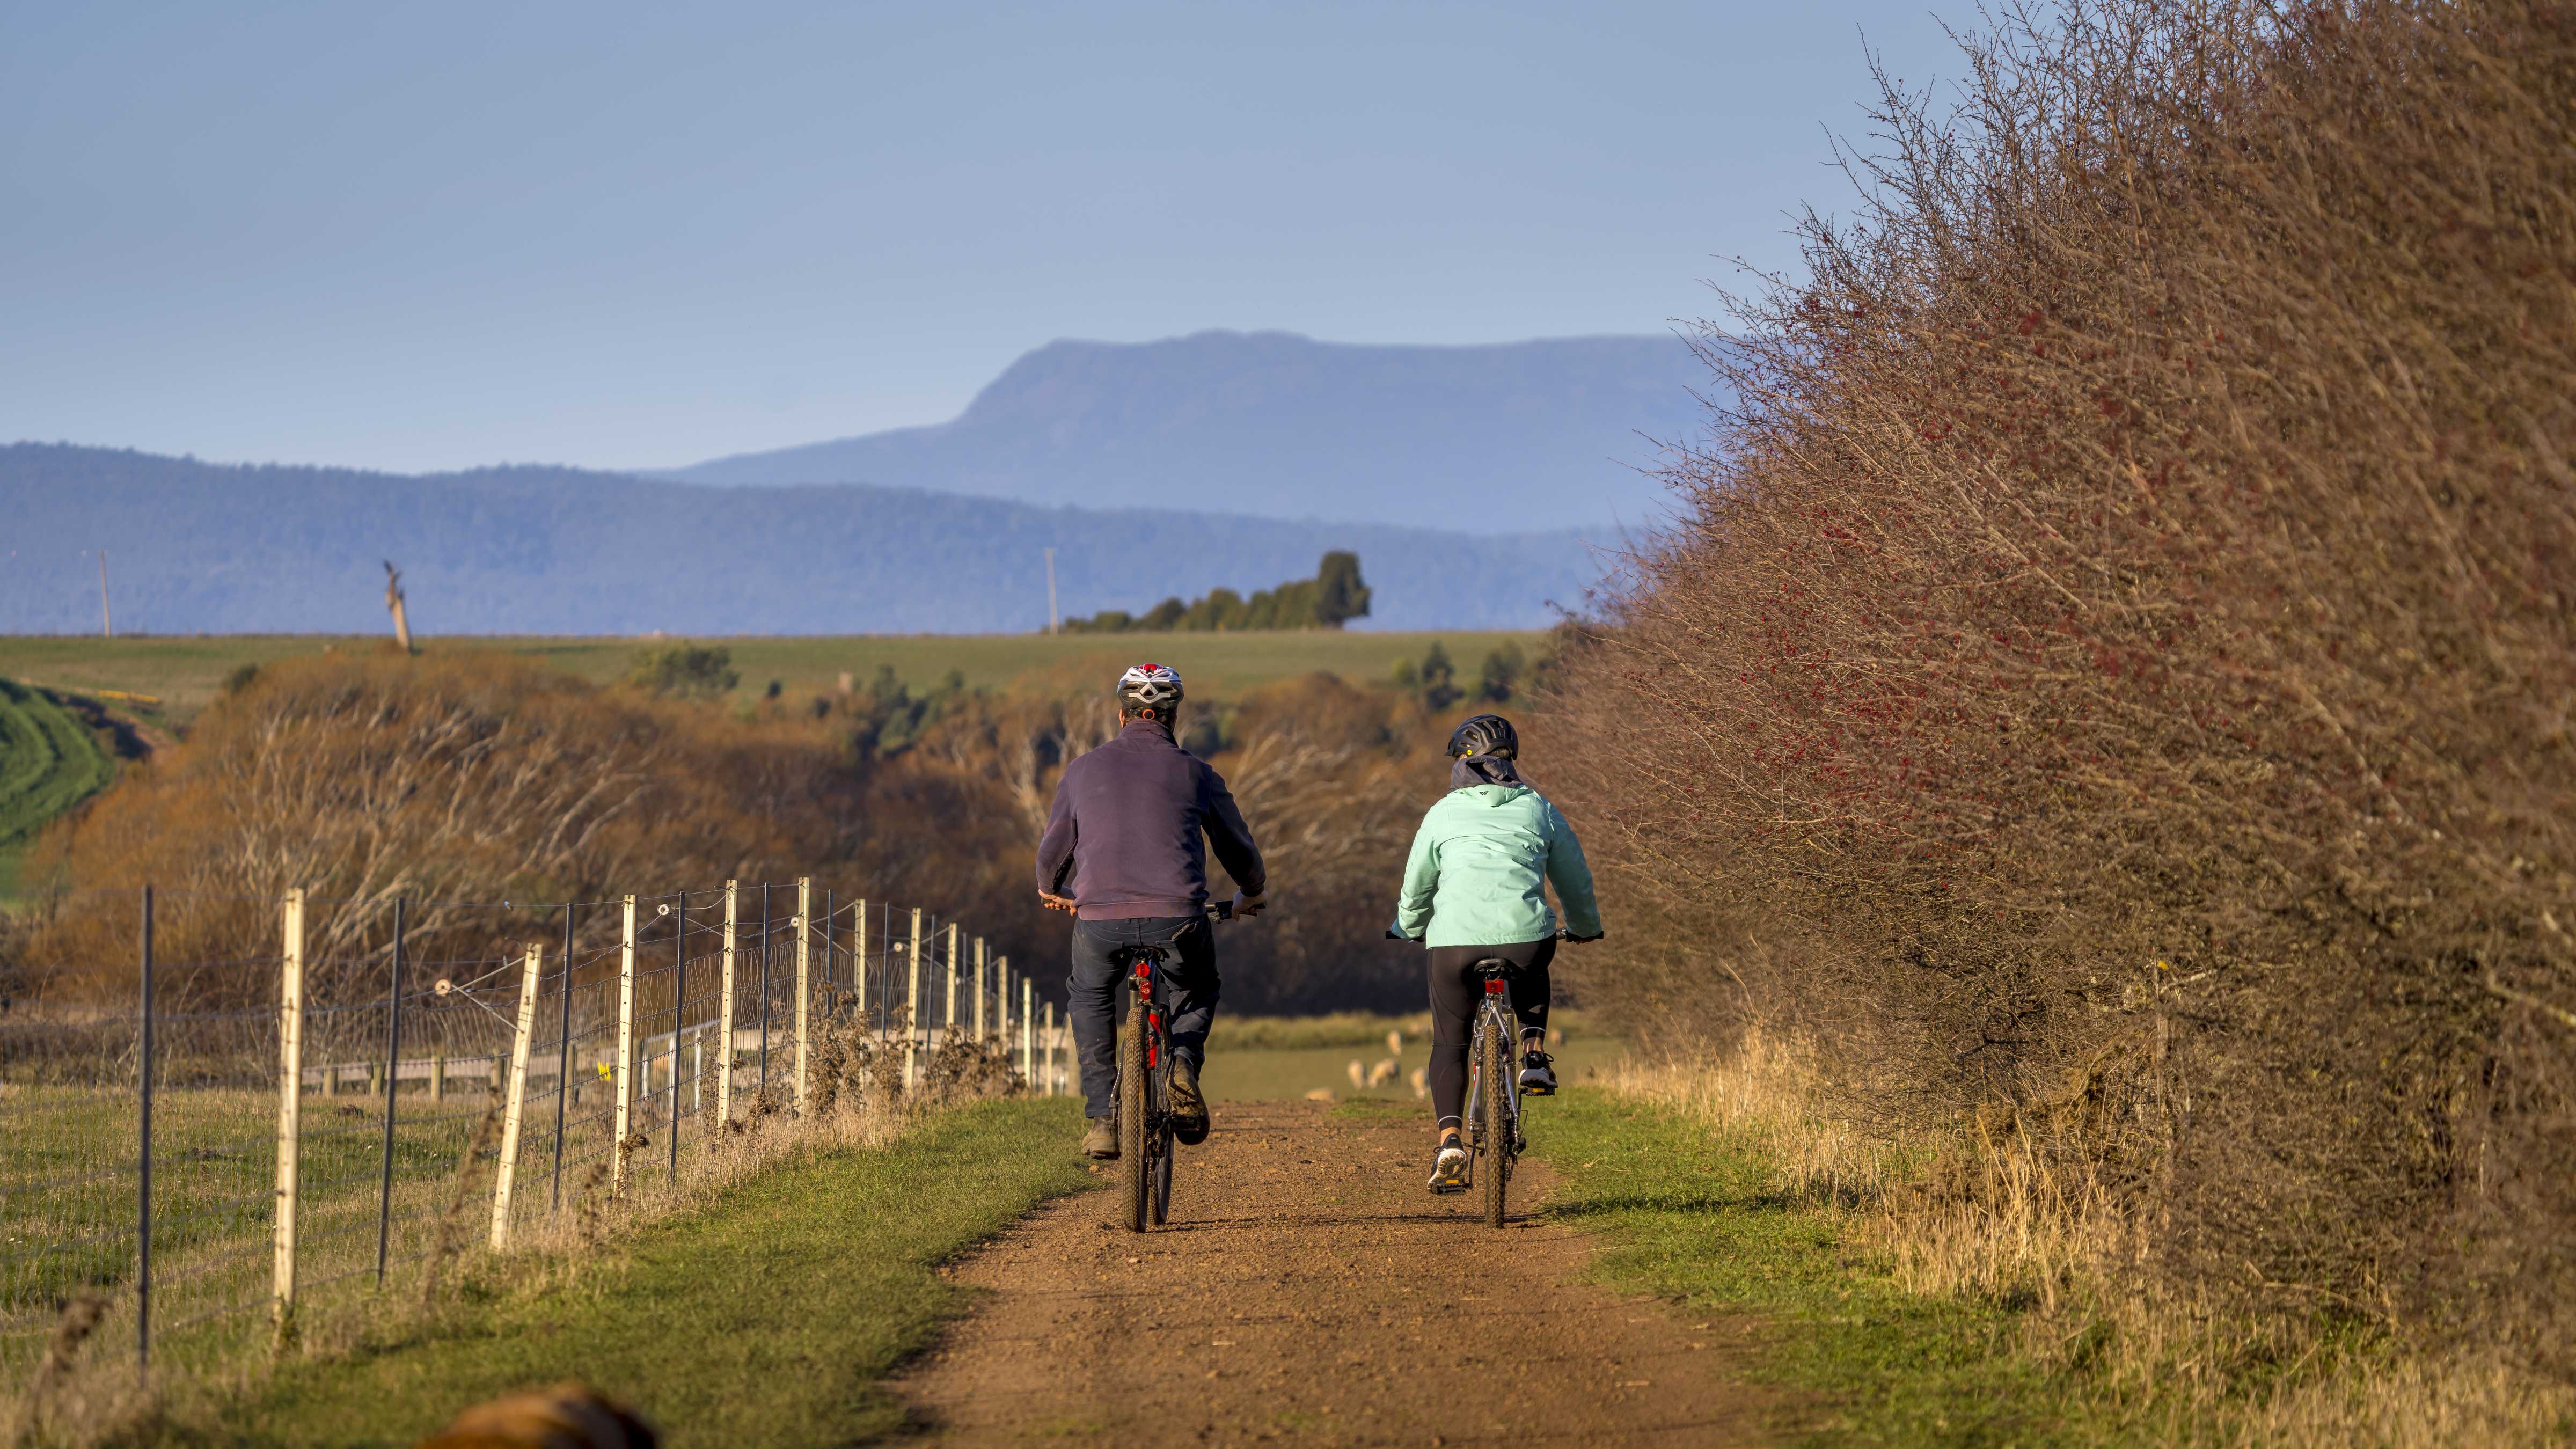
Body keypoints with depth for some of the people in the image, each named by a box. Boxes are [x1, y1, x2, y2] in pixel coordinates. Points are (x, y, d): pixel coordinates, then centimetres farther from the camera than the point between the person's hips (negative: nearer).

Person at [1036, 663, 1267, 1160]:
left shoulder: (1085, 770, 13)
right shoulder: (1196, 774, 11)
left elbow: (1053, 850, 24)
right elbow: (1239, 849, 23)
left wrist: (1052, 890, 47)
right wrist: (1250, 894, 46)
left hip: (1100, 917, 0)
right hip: (1177, 918, 0)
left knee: (1089, 998, 31)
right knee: (1196, 993, 31)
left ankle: (1102, 1116, 17)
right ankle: (1183, 1062, 0)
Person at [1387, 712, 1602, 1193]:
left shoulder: (1443, 814, 13)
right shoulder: (1539, 810, 15)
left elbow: (1416, 888, 23)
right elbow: (1576, 880, 26)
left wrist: (1408, 929, 45)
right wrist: (1585, 927, 47)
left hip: (1455, 941, -1)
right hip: (1526, 936, 1)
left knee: (1449, 1043, 15)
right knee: (1532, 975, 38)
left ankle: (1449, 1140, -5)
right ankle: (1534, 1055, 16)